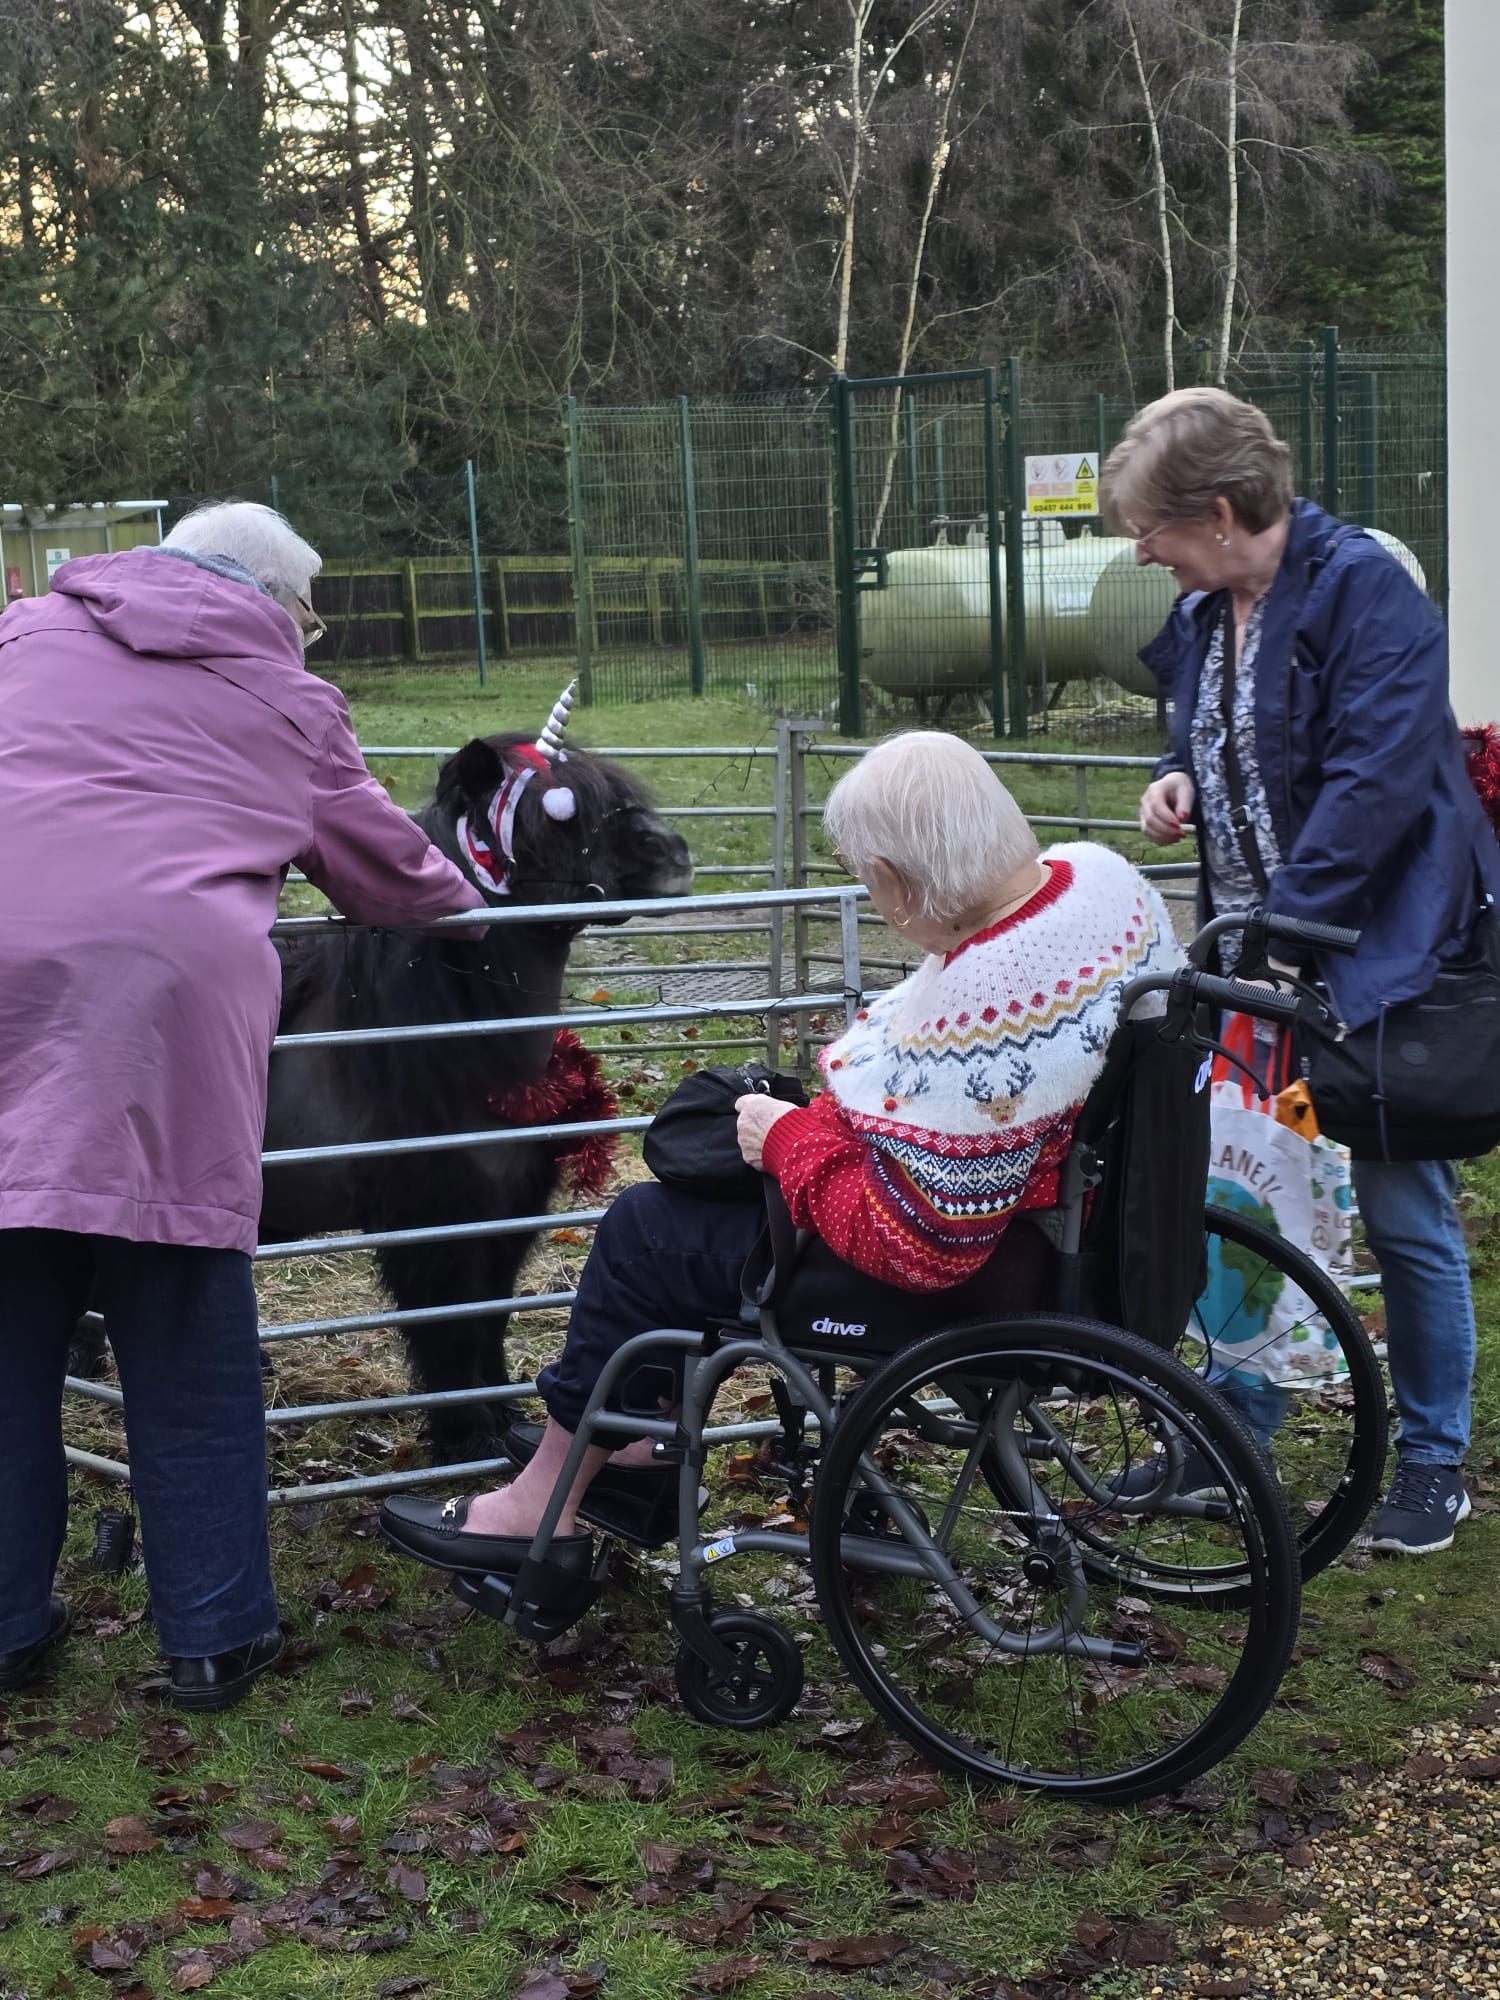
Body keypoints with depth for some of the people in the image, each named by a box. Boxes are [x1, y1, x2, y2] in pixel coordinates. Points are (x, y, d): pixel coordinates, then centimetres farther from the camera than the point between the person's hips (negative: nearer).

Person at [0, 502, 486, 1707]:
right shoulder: (287, 700, 16)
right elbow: (386, 866, 26)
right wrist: (465, 907, 46)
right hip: (166, 1012, -2)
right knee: (189, 1350, 8)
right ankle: (214, 1638, 15)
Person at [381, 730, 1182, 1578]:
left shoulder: (972, 1017, -36)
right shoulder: (1094, 871, -8)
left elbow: (914, 1244, -29)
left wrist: (789, 1140, -14)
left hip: (972, 1278, -9)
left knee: (645, 1231, 8)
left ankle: (542, 1504, 26)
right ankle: (644, 1433, 34)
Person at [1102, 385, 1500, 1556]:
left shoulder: (1363, 587, -17)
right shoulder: (1203, 612, 8)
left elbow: (1377, 777, -24)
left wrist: (1283, 925, -26)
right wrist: (1179, 783, -1)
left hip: (1375, 949, -7)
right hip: (1254, 950, 8)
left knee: (1404, 1212, 1)